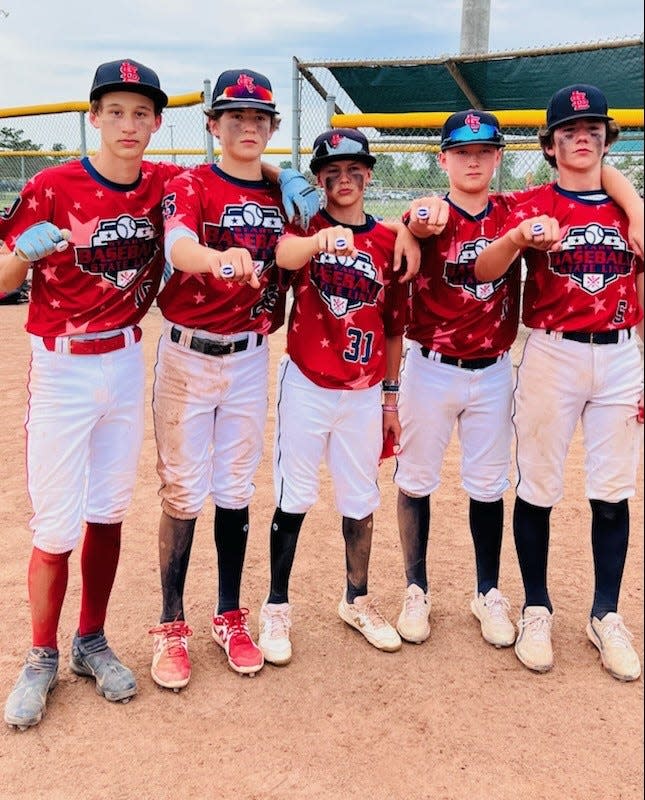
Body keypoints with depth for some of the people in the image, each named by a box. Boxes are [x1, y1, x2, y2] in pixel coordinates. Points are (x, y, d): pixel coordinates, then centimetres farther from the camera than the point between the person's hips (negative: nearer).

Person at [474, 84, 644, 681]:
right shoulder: (533, 208, 0)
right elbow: (483, 271, -16)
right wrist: (517, 238, -36)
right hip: (551, 355, -3)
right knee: (538, 487, 3)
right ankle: (537, 610, 20)